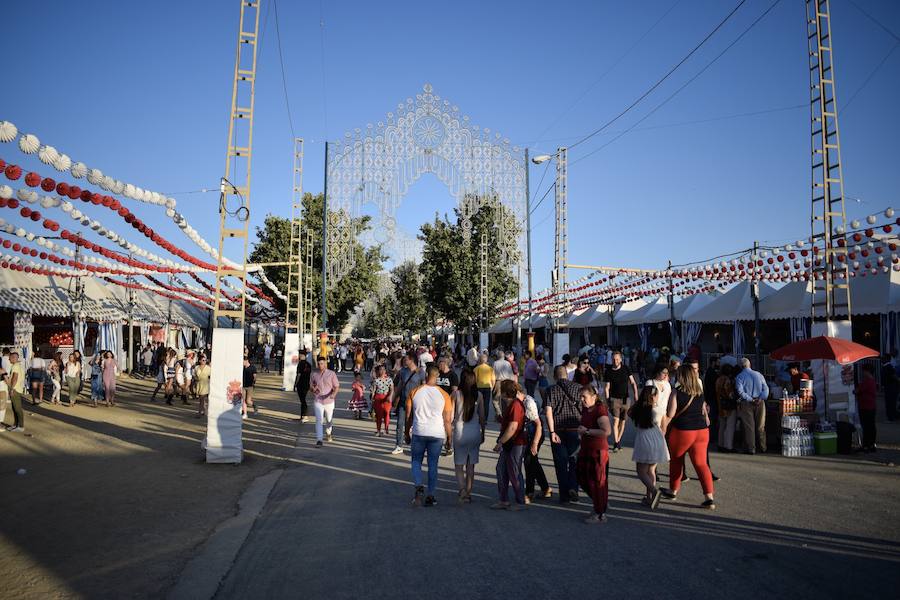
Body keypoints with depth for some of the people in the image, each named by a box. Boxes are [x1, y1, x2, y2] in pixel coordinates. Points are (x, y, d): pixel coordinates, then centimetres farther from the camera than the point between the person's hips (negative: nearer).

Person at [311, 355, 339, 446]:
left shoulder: (331, 374, -5)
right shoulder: (314, 375, 2)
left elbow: (337, 387, -5)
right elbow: (311, 385, 14)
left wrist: (333, 394, -25)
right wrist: (314, 389, -10)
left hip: (329, 401, 0)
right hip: (318, 401, 0)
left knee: (329, 420, 17)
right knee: (319, 420, -14)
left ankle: (328, 433, 45)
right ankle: (319, 440, -17)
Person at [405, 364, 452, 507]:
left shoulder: (414, 392, -2)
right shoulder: (443, 395, -3)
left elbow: (409, 416, 3)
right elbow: (447, 420, -1)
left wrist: (407, 433, 15)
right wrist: (449, 437, 10)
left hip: (418, 433, 0)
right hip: (437, 435, 0)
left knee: (416, 461, 15)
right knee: (433, 465, 10)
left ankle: (419, 488, -5)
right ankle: (430, 496, 15)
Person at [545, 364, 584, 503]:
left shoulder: (551, 390, -2)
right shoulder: (578, 388, 2)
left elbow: (548, 411, -13)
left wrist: (552, 432, -14)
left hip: (557, 430, -1)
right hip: (574, 429, 1)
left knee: (561, 462, 8)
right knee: (574, 460, 15)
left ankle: (564, 495, 11)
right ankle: (573, 487, -4)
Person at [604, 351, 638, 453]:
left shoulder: (626, 369, 2)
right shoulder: (608, 372, -3)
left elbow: (633, 383, 6)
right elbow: (606, 388, 0)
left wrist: (636, 395, -5)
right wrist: (607, 401, -4)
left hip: (625, 399, 3)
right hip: (614, 398, -2)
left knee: (622, 421, 8)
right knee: (616, 420, -12)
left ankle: (618, 441, 21)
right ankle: (616, 444, -9)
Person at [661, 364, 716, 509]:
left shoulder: (677, 393, -12)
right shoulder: (700, 392, 6)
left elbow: (670, 414, -15)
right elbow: (703, 411, 16)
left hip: (682, 431, -4)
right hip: (701, 430, 4)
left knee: (676, 461, 17)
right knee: (701, 463, 5)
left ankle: (673, 491, 31)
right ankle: (709, 497, -6)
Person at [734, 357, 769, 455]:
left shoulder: (739, 376, -5)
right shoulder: (758, 374, 6)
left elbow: (740, 391, -16)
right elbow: (766, 388, 1)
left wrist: (750, 399, -11)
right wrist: (761, 398, -7)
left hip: (746, 403, -3)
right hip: (759, 403, 4)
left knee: (748, 426, 2)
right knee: (760, 426, 13)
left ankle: (751, 448, 3)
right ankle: (763, 448, 19)